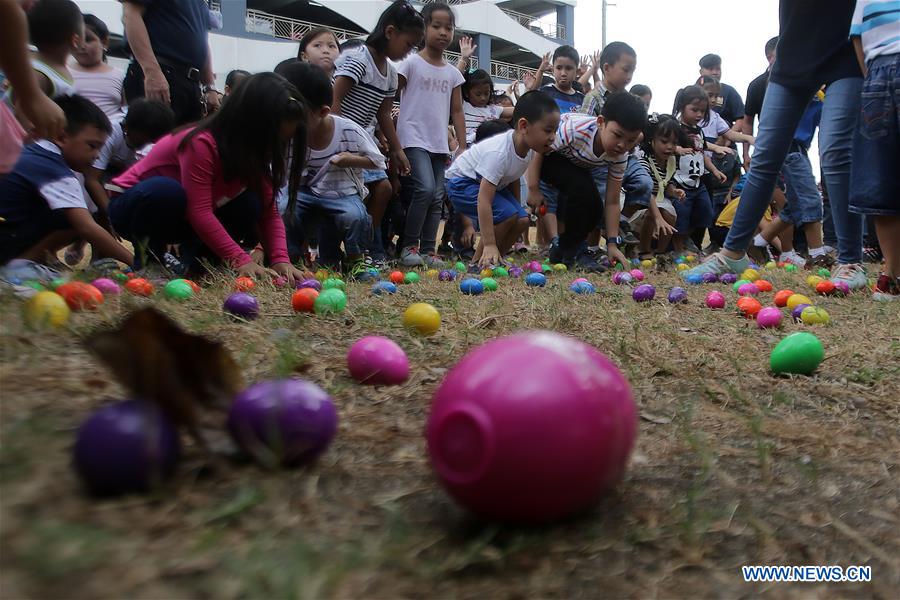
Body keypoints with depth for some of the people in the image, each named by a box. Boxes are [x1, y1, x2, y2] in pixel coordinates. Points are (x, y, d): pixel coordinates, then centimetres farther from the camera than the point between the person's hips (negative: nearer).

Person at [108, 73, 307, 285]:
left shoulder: (252, 150, -7)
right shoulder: (202, 144, -30)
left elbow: (269, 211, -12)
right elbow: (199, 212, -36)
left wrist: (280, 259, -27)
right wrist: (239, 259, -41)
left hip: (181, 218, 6)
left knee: (251, 206, -19)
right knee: (167, 191, -41)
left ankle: (193, 257, -7)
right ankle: (147, 256, -15)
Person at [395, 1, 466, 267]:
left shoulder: (453, 73, 12)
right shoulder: (411, 63, -2)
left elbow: (457, 111, 15)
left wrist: (462, 146, 8)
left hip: (440, 145, 6)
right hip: (414, 140, -5)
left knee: (437, 197, 3)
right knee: (425, 189, -21)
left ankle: (428, 250, 11)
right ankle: (409, 246, -8)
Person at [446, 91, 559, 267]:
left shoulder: (528, 148, -12)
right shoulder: (499, 153, -37)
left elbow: (514, 180, 7)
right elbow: (483, 200, -40)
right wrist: (489, 245, -43)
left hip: (492, 183, 8)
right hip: (461, 182, -8)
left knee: (522, 220, -7)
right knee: (507, 215, -26)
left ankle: (492, 260, 6)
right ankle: (478, 262, -11)